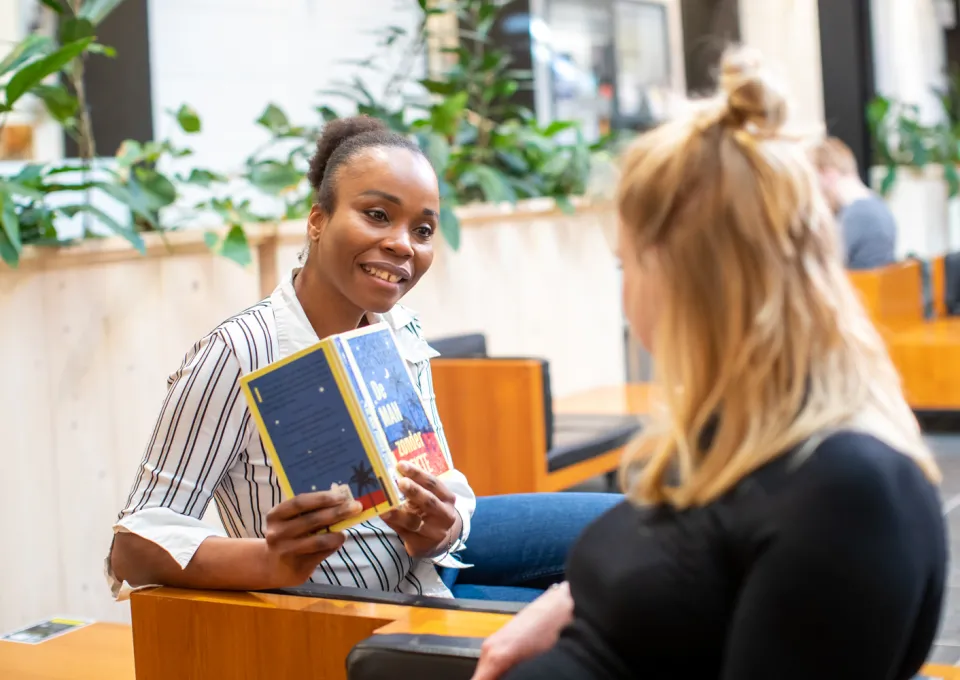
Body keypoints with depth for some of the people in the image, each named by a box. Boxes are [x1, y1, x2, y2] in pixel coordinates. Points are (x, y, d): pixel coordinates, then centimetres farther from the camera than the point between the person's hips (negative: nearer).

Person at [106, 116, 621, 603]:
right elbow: (134, 550, -25)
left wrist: (439, 530, -22)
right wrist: (273, 562, -43)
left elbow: (447, 490, 2)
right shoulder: (238, 356, -24)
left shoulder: (401, 334, -5)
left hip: (426, 560, 6)